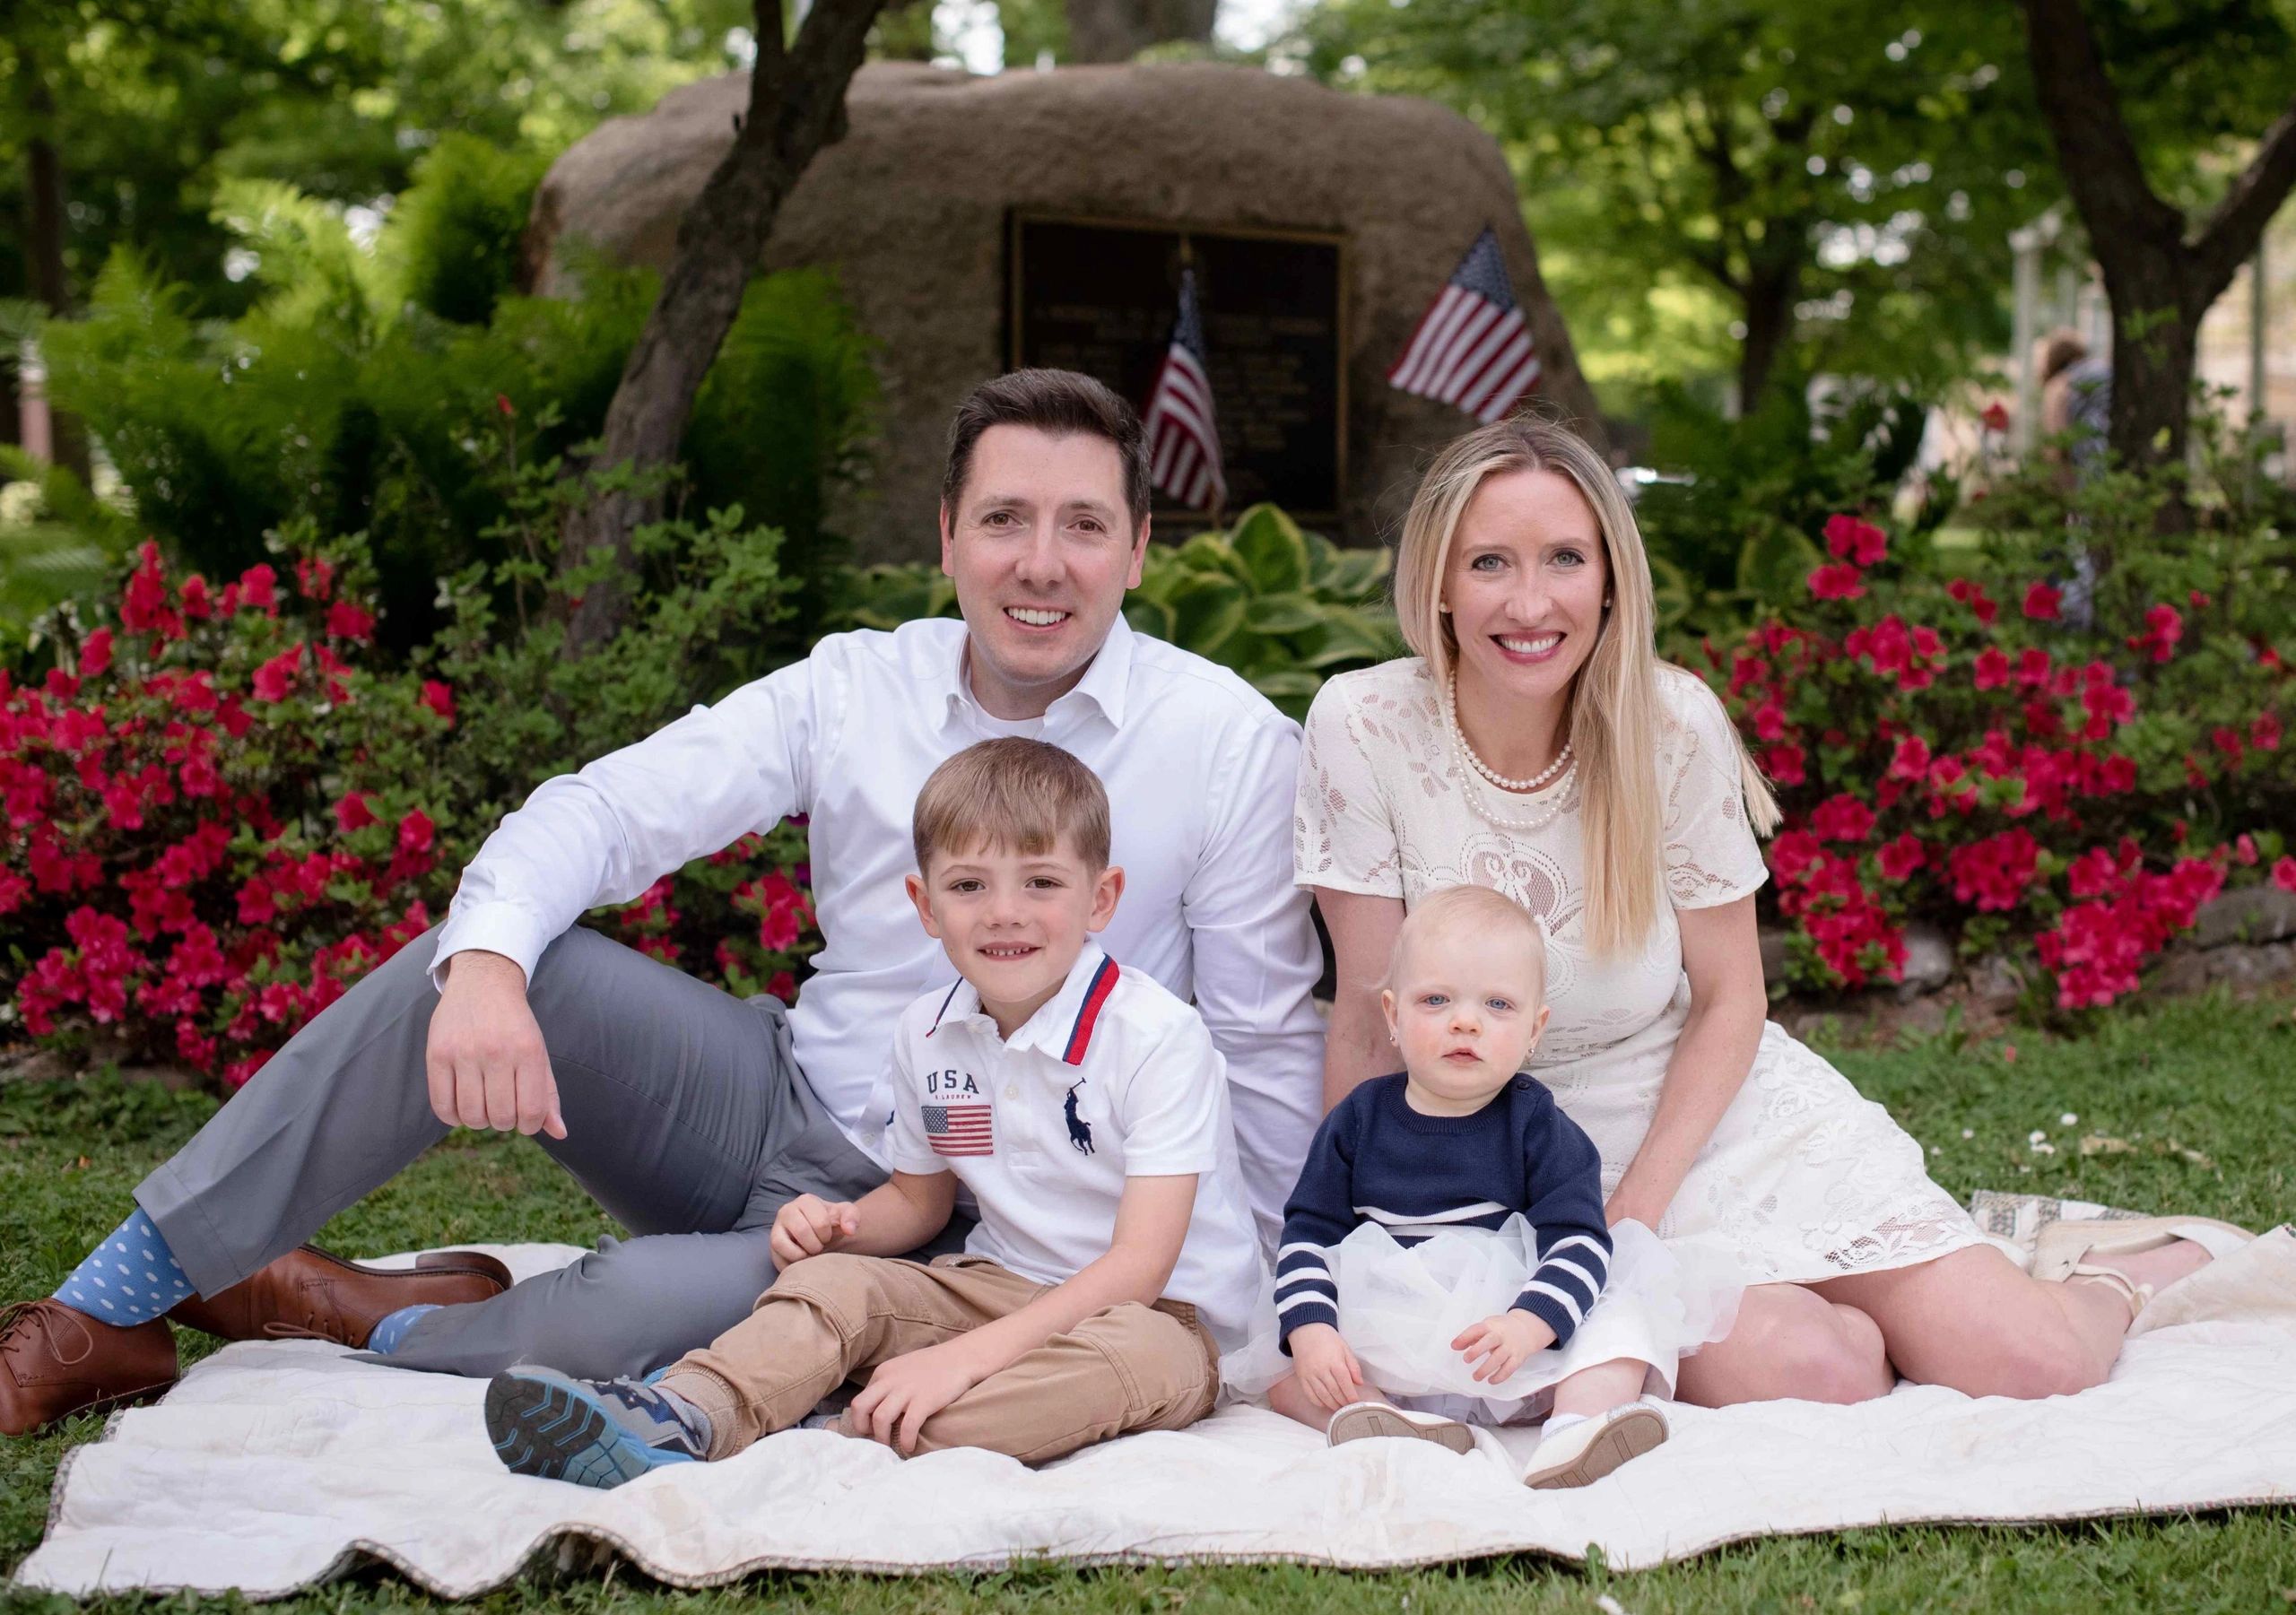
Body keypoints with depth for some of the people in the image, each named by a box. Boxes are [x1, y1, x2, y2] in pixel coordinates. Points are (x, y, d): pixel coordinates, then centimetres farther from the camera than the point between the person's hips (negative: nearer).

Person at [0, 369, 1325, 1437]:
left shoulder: (1235, 745, -8)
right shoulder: (855, 687, 1)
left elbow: (1267, 1047, -4)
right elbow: (605, 811, -7)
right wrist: (486, 959, -28)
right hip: (776, 1105, 4)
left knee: (649, 1309, -34)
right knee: (483, 967, -19)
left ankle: (380, 1329, -1)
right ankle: (110, 1316, -11)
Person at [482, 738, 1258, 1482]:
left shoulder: (1158, 1035, -18)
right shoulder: (927, 1034, 2)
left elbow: (1138, 1266, -24)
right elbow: (918, 1198, 19)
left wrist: (967, 1356, -34)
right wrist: (840, 1223, -6)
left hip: (1161, 1311, -6)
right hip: (998, 1287, 6)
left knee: (1138, 1358, -38)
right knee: (832, 1282, -15)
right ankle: (681, 1413, -44)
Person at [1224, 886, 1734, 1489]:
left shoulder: (1539, 1127, -1)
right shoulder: (1359, 1119, 5)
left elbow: (1578, 1242, -11)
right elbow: (1308, 1234, 4)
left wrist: (1527, 1324, -29)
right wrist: (1311, 1331, -14)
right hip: (1380, 1356, 1)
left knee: (1622, 1320, -20)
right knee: (1284, 1375, -18)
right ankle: (1412, 1430, -37)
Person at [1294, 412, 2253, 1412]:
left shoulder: (1673, 723, -12)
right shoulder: (1364, 728, -16)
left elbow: (1729, 1000, -3)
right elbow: (1371, 1020, -10)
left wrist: (1634, 1216, -13)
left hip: (1720, 1105, 1)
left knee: (2030, 1364, -13)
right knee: (1812, 1374, -27)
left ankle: (2127, 1276, 23)